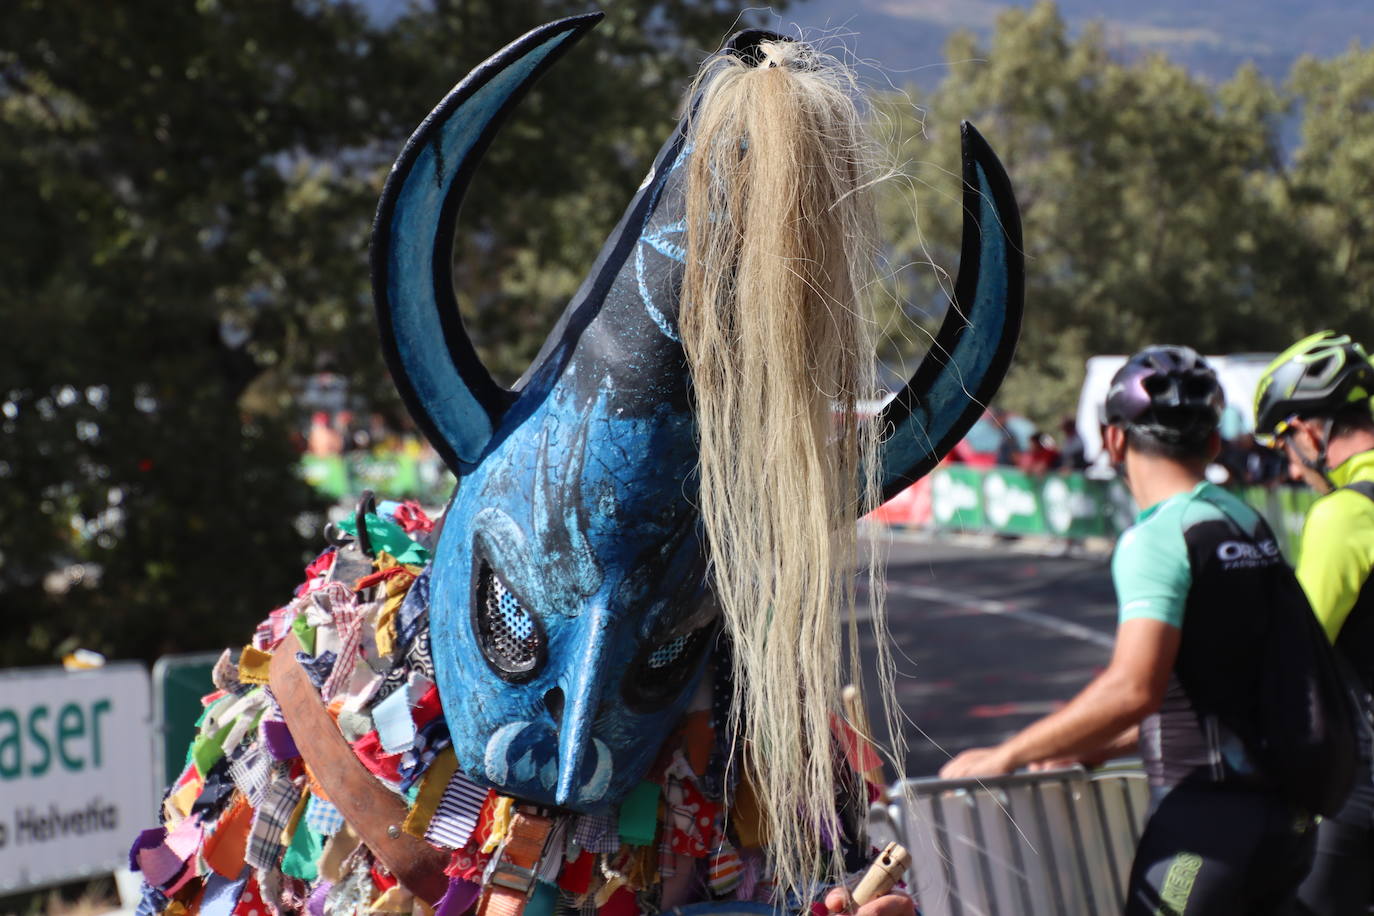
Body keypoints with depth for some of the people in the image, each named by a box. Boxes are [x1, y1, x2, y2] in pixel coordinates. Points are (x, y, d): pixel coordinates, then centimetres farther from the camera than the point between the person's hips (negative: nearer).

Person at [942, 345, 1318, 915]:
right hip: (1286, 818, 8)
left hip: (1207, 823, -8)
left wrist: (1008, 756, -16)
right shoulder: (1251, 527, 13)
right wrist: (1095, 748, 26)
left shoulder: (1156, 539, -13)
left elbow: (1134, 688, -24)